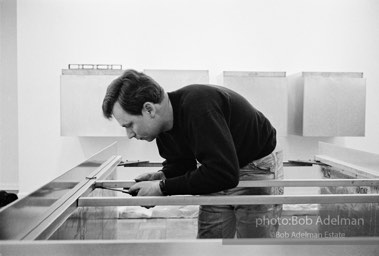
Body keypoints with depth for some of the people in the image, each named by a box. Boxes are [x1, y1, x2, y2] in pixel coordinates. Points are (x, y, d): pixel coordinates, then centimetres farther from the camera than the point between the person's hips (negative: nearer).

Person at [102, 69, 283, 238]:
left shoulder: (198, 106, -34)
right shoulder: (165, 124, -7)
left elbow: (224, 173, -38)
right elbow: (181, 163, 7)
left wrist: (163, 188, -31)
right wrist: (162, 176, -15)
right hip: (220, 177, 7)